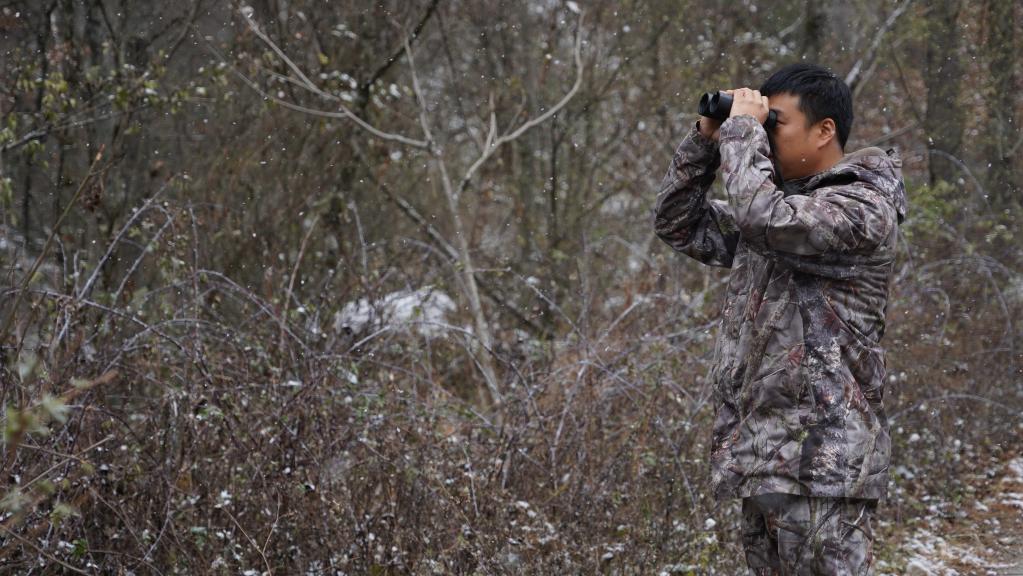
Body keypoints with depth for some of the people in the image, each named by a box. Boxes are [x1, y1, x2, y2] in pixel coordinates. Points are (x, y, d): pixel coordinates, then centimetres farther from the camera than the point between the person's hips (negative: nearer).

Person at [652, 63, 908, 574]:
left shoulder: (864, 208, -10)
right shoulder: (781, 202, 17)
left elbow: (760, 216, -26)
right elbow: (679, 226, 21)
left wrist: (742, 128, -11)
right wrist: (705, 139, 9)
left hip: (820, 460, -9)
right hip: (760, 455, 9)